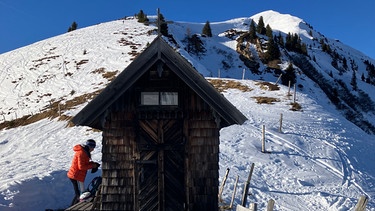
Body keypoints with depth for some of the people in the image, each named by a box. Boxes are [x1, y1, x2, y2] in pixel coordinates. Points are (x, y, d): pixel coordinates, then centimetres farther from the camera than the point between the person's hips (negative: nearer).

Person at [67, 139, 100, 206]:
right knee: (79, 195, -4)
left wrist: (92, 163, 3)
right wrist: (92, 166, -13)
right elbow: (81, 167, -22)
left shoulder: (83, 151, 12)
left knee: (78, 194, 18)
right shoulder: (82, 153, -20)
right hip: (76, 176, -10)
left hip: (73, 175, 10)